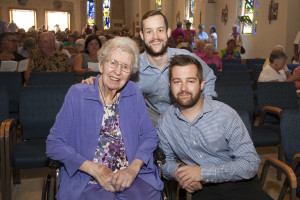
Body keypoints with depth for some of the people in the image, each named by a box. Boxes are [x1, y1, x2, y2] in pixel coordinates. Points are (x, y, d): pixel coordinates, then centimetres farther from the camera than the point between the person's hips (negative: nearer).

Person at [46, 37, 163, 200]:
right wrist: (95, 169, -13)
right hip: (87, 181, -2)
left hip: (132, 176, 3)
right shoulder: (77, 94, -1)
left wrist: (133, 168, -10)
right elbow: (54, 144, -3)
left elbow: (149, 136, 8)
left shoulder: (134, 94, 7)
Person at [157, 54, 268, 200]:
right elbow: (166, 160, 15)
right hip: (203, 188, 2)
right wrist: (177, 171, -9)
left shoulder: (226, 114, -8)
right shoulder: (164, 122, 2)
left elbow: (251, 163, -10)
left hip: (237, 183, -2)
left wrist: (203, 172, -19)